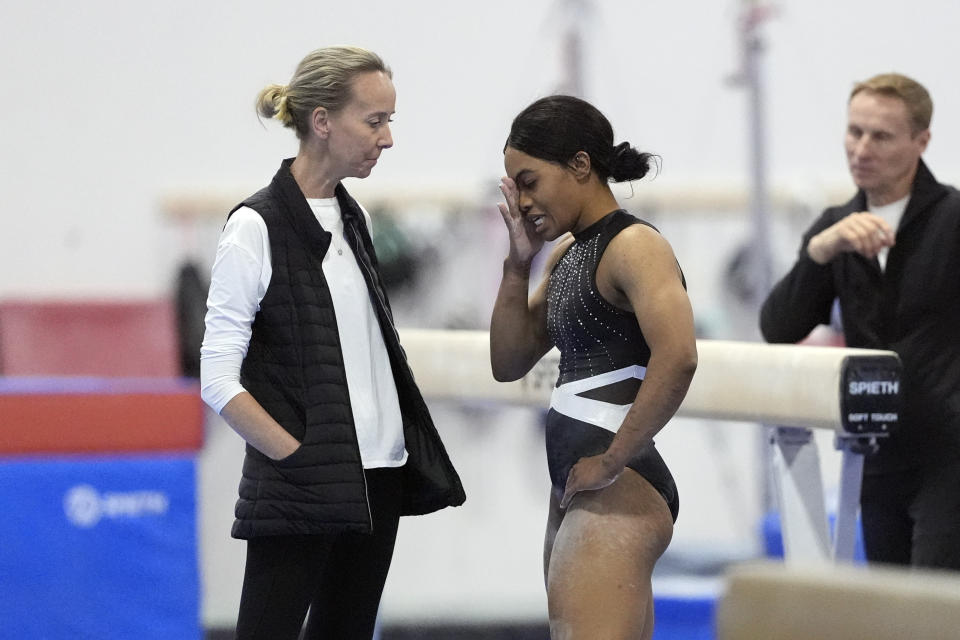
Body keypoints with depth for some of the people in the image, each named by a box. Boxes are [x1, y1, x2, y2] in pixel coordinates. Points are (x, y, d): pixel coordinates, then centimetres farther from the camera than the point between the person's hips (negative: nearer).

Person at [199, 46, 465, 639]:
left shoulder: (355, 218, 12)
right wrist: (299, 457, -16)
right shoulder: (258, 227, -10)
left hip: (377, 480, 7)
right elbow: (218, 378, -13)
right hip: (296, 495, -7)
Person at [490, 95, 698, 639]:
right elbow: (509, 363, 20)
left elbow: (677, 358, -27)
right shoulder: (570, 254, 17)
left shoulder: (633, 245, -11)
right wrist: (519, 266, 8)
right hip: (575, 491, 10)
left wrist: (612, 462, -21)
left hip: (618, 492, -10)